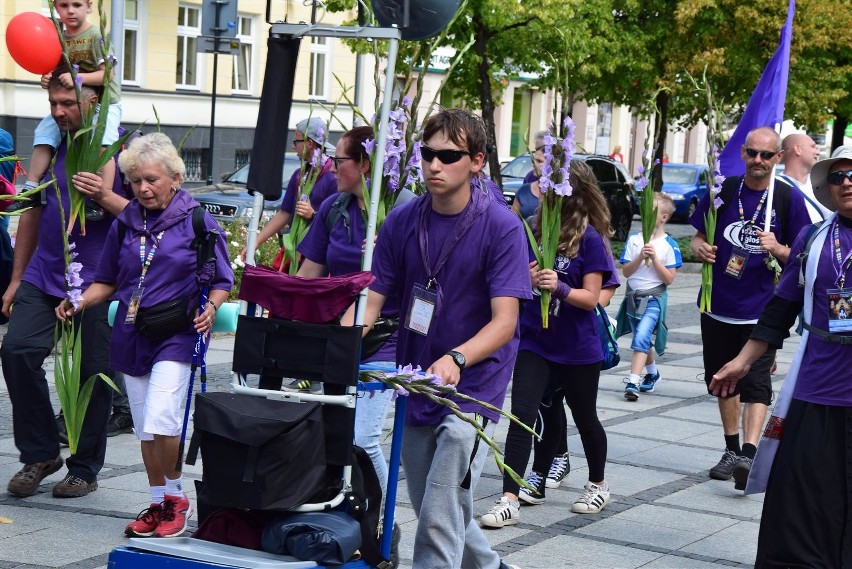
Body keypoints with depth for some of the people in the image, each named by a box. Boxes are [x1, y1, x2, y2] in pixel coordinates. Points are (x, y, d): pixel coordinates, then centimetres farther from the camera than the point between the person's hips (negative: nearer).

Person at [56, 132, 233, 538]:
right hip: (132, 333, 5)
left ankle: (176, 499, 1)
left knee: (161, 420, -18)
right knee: (145, 428, 9)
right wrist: (81, 302, -2)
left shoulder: (198, 222, -2)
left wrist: (211, 307, -16)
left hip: (177, 333, -5)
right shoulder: (125, 224, 10)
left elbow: (222, 280, 3)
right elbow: (108, 282, 16)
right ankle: (158, 504, 21)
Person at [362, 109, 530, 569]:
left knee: (440, 517, -14)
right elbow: (372, 298, -3)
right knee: (429, 507, 18)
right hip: (415, 386, 6)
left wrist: (456, 359, -38)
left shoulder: (501, 226, -15)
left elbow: (504, 322, -19)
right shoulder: (402, 221, -2)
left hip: (472, 385, -5)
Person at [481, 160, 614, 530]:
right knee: (522, 415, -8)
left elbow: (590, 298, -15)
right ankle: (509, 499, -10)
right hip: (535, 340, 3)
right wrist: (526, 280, -15)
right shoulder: (535, 230, 1)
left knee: (585, 418, 15)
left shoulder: (589, 239, -13)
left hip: (577, 347, -3)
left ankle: (598, 484, 38)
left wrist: (560, 287, -33)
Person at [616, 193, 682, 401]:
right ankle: (652, 373, 42)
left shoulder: (669, 246, -8)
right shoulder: (634, 240, 1)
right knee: (643, 339, 19)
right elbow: (626, 271, -1)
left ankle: (633, 382, -22)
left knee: (641, 338, -20)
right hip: (633, 296, 5)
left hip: (654, 299, -5)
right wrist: (640, 257, -16)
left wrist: (655, 258, -18)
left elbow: (669, 279, -9)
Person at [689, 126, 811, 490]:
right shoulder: (723, 191, 4)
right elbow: (699, 236, 13)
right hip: (718, 305, 4)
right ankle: (731, 449, 28)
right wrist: (700, 247, -10)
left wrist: (778, 249, -20)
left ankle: (749, 453, -20)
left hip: (761, 309, -4)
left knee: (755, 382, -13)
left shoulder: (789, 199, -4)